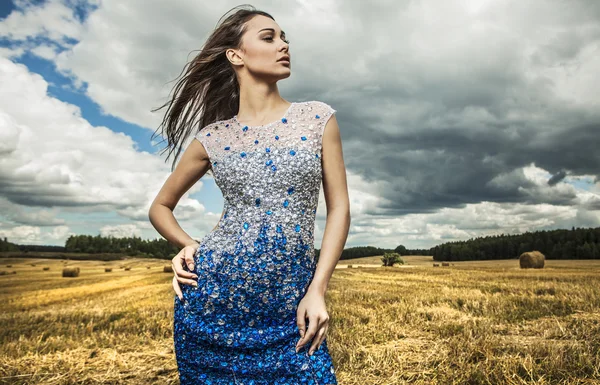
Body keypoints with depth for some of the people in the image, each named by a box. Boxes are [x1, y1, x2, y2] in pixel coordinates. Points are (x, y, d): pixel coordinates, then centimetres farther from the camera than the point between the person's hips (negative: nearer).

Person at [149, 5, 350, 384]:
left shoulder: (318, 117, 2)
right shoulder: (213, 138, 2)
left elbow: (339, 207, 1)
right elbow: (160, 206, 15)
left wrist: (317, 290, -6)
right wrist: (188, 246, -2)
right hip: (212, 298, 1)